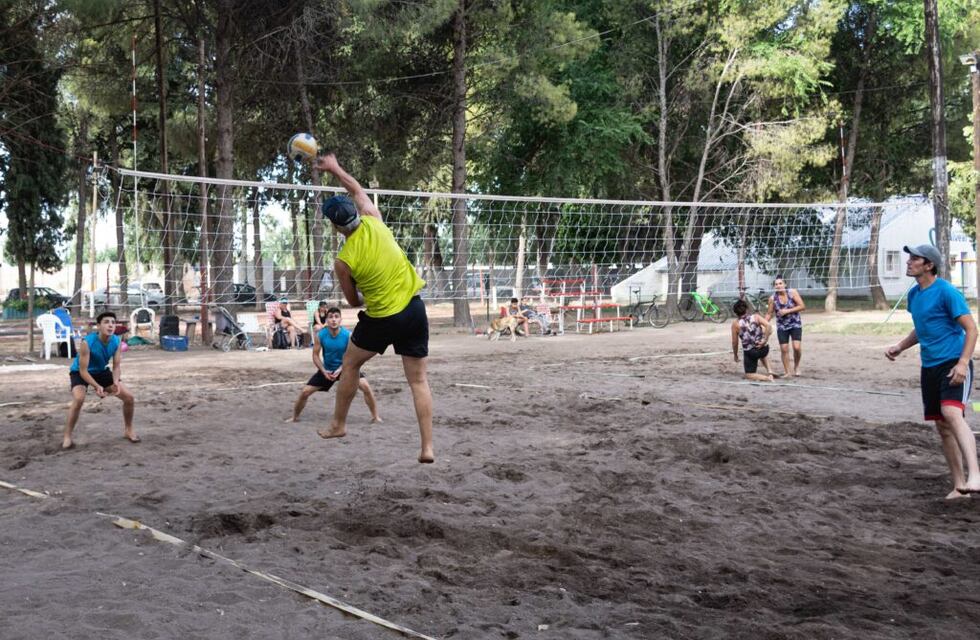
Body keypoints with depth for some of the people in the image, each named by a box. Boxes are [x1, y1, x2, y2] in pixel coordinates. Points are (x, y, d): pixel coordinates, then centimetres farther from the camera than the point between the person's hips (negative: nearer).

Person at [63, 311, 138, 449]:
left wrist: (116, 382, -30)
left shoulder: (116, 341, -19)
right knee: (78, 399, -33)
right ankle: (67, 437, -19)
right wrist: (97, 386, -41)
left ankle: (128, 430, 21)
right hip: (80, 372, -5)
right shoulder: (87, 343, -34)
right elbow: (83, 370, -29)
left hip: (101, 371, 5)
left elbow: (117, 366, -10)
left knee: (129, 397, -1)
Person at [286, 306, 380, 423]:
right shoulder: (320, 335, -17)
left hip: (345, 367, -2)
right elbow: (316, 355, -8)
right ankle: (295, 417, 20)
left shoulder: (348, 335, -21)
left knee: (365, 386, -23)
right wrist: (324, 371, -21)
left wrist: (340, 370, -27)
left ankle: (375, 416, -8)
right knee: (305, 392, -4)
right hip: (326, 369, 2)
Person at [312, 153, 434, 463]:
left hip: (382, 319, -4)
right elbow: (358, 190, 17)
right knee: (418, 380, 7)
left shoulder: (343, 261, -13)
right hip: (414, 309, 4)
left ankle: (338, 424, 34)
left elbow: (353, 301, 3)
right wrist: (335, 168, 28)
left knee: (350, 364, 22)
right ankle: (427, 447, 4)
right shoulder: (374, 222, -4)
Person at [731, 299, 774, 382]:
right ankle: (769, 371, 20)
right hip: (764, 349, 3)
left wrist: (735, 355, 14)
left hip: (749, 352, -3)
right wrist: (765, 340, -11)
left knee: (749, 375, 13)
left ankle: (766, 378, -12)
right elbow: (768, 326, -16)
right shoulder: (755, 317, 0)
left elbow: (735, 342, 0)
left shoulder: (735, 323, -4)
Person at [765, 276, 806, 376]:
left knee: (797, 347, -13)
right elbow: (769, 313, 1)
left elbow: (802, 306, -13)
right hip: (782, 326, 2)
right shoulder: (772, 298, -8)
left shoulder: (792, 293, -12)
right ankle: (787, 372, 13)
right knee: (784, 349, -1)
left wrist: (787, 311, -20)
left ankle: (796, 366, 14)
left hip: (795, 324, -1)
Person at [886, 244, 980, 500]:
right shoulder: (914, 294, 11)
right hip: (929, 367, 8)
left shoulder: (946, 291, -12)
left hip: (953, 365, -8)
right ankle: (959, 485, 16)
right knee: (942, 426, 8)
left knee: (952, 413, -28)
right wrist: (899, 347, 15)